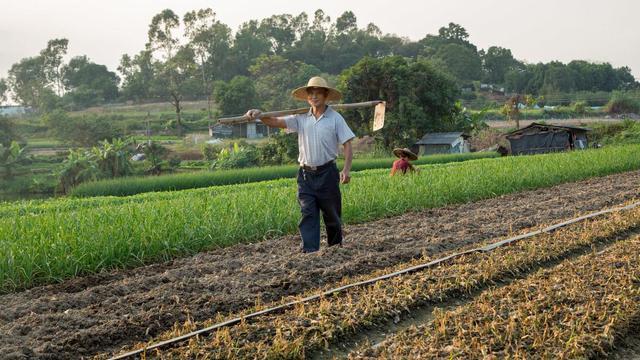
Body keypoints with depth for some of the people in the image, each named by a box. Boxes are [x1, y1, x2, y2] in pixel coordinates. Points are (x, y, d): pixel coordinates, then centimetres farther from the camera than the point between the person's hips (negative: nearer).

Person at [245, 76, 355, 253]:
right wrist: (260, 116, -24)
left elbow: (347, 145, -4)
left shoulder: (335, 118, -2)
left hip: (327, 173, -2)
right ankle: (310, 252, -4)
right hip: (306, 174, 2)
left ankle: (336, 248, 29)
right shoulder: (301, 118, 6)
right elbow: (277, 122, -5)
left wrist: (346, 169, -16)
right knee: (308, 214, -3)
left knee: (332, 214, 9)